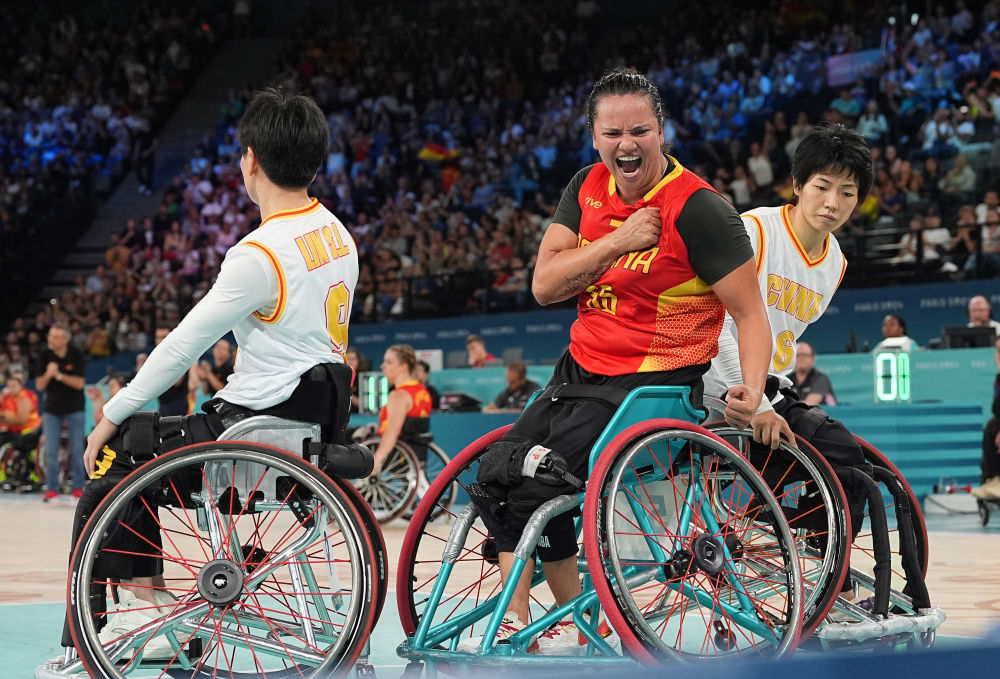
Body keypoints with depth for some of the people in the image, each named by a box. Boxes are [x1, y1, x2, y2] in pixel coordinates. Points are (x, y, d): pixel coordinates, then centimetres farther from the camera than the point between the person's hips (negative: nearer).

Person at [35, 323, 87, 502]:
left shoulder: (76, 354, -10)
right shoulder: (45, 356, -4)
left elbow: (79, 383, -15)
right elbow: (39, 386, -4)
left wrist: (59, 375, -24)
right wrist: (48, 374, -24)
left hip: (74, 408, -2)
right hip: (52, 408, 2)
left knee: (77, 450, 0)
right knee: (50, 451, -2)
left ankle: (78, 488, 8)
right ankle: (52, 489, 4)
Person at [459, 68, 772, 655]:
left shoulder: (698, 209, -16)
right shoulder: (589, 188, 3)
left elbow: (750, 312, -16)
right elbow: (544, 286, -4)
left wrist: (752, 392, -32)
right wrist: (617, 242, -18)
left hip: (651, 383, -7)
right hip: (581, 371, 7)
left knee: (538, 481, -18)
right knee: (498, 470, 0)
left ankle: (578, 625, 2)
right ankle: (516, 619, 11)